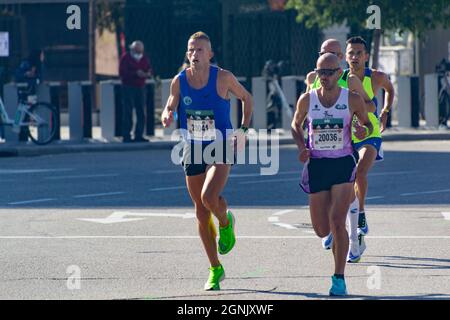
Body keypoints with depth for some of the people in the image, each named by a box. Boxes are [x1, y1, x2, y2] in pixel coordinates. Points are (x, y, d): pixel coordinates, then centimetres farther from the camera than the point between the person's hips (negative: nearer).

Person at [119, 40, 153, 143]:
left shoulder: (144, 58, 12)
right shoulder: (126, 58, -4)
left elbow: (149, 70, 10)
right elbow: (122, 72, -13)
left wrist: (148, 73, -15)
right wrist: (136, 73, -24)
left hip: (140, 87, 5)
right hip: (128, 87, -5)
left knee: (141, 113, 3)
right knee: (128, 113, -7)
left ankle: (139, 135, 9)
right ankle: (126, 136, -5)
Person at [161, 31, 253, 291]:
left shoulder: (223, 78, -10)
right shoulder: (179, 81, -2)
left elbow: (246, 98, 6)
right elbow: (170, 108, 10)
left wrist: (244, 129, -3)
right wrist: (167, 117, -14)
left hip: (221, 148, -4)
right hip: (193, 150, 4)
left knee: (209, 197, -27)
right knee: (201, 212, 6)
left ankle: (226, 222, 10)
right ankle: (215, 269, 20)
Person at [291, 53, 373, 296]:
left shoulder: (352, 100, -4)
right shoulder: (307, 100, 0)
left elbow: (367, 123, 10)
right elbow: (296, 124, 16)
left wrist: (364, 130, -14)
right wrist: (301, 147, -2)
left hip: (343, 165, -2)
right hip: (316, 165, 2)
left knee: (337, 222, -17)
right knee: (322, 230, 3)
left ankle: (339, 278, -10)